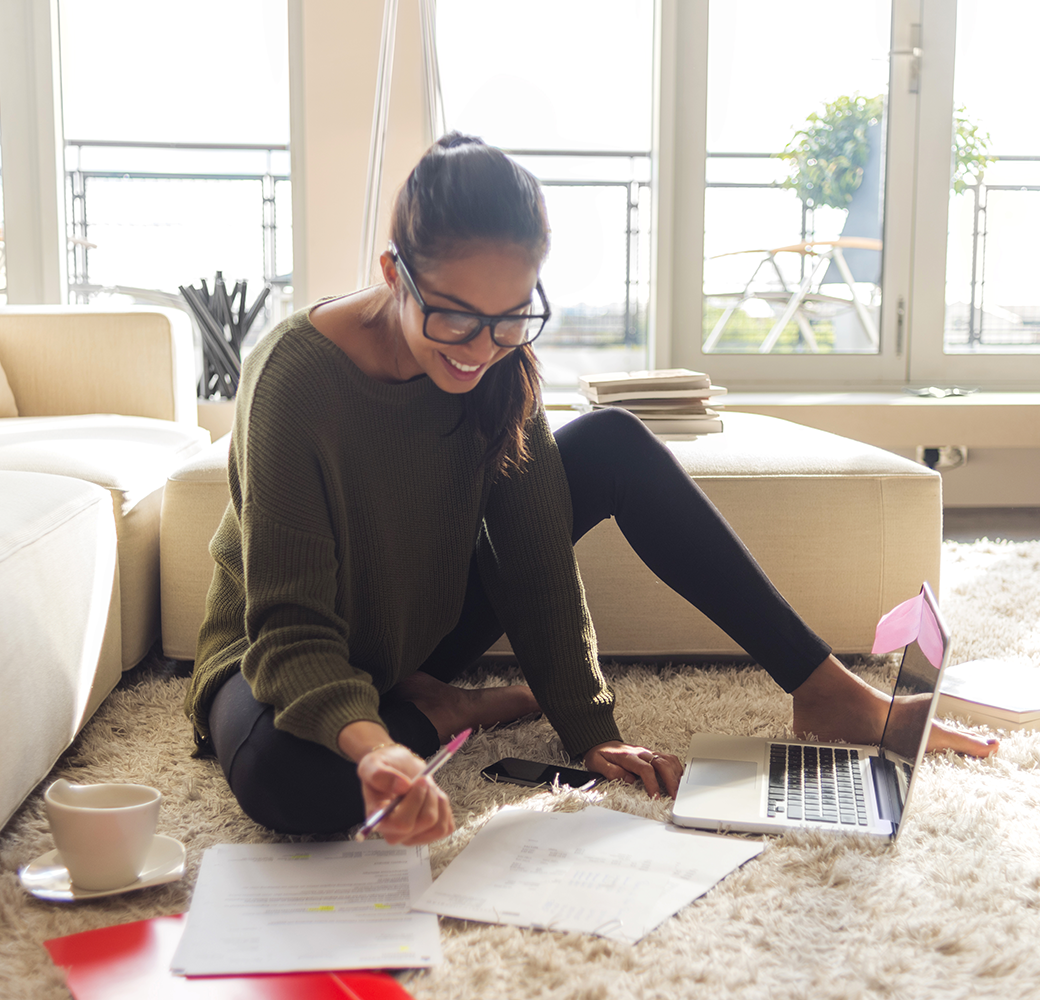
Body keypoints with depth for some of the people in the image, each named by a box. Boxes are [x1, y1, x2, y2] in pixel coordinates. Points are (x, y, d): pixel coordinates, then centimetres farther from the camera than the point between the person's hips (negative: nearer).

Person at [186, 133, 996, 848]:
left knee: (615, 446, -10)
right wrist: (372, 746, -51)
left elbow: (535, 558, -11)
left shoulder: (497, 361, -13)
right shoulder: (299, 374, -30)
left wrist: (590, 732, -16)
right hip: (290, 667, -5)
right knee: (287, 777, -43)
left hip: (424, 631, 5)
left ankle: (825, 691, -7)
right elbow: (290, 627, -32)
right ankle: (449, 713, -10)